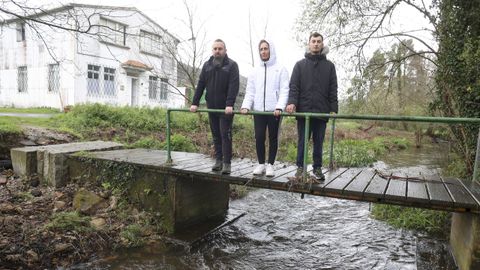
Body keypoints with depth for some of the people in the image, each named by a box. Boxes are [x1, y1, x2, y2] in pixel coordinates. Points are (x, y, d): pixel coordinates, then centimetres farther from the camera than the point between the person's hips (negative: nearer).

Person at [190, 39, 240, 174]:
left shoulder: (232, 65, -4)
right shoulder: (207, 65, 11)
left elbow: (233, 86, -14)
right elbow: (200, 85, 9)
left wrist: (230, 104, -25)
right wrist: (195, 103, 1)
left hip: (226, 108, -5)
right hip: (211, 107, 5)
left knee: (225, 135, -4)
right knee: (216, 135, 9)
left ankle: (227, 163, 2)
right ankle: (218, 160, 18)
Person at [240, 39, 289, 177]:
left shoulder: (280, 69, 3)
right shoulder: (255, 71, 14)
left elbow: (284, 91, -5)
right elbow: (250, 92, 11)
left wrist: (279, 107, -19)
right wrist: (246, 106, -5)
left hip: (274, 110, -3)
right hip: (258, 110, 3)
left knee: (273, 138, 4)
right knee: (259, 137, 2)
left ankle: (270, 165, 14)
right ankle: (261, 164, 15)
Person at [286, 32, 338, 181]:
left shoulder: (329, 66, 11)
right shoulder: (300, 64, 9)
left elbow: (333, 90, 7)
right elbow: (293, 86, 0)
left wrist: (333, 109, -2)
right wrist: (292, 102, -16)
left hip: (322, 111, 1)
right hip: (303, 110, -1)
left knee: (318, 142, 8)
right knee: (302, 141, 5)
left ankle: (317, 168, 18)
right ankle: (300, 167, 15)